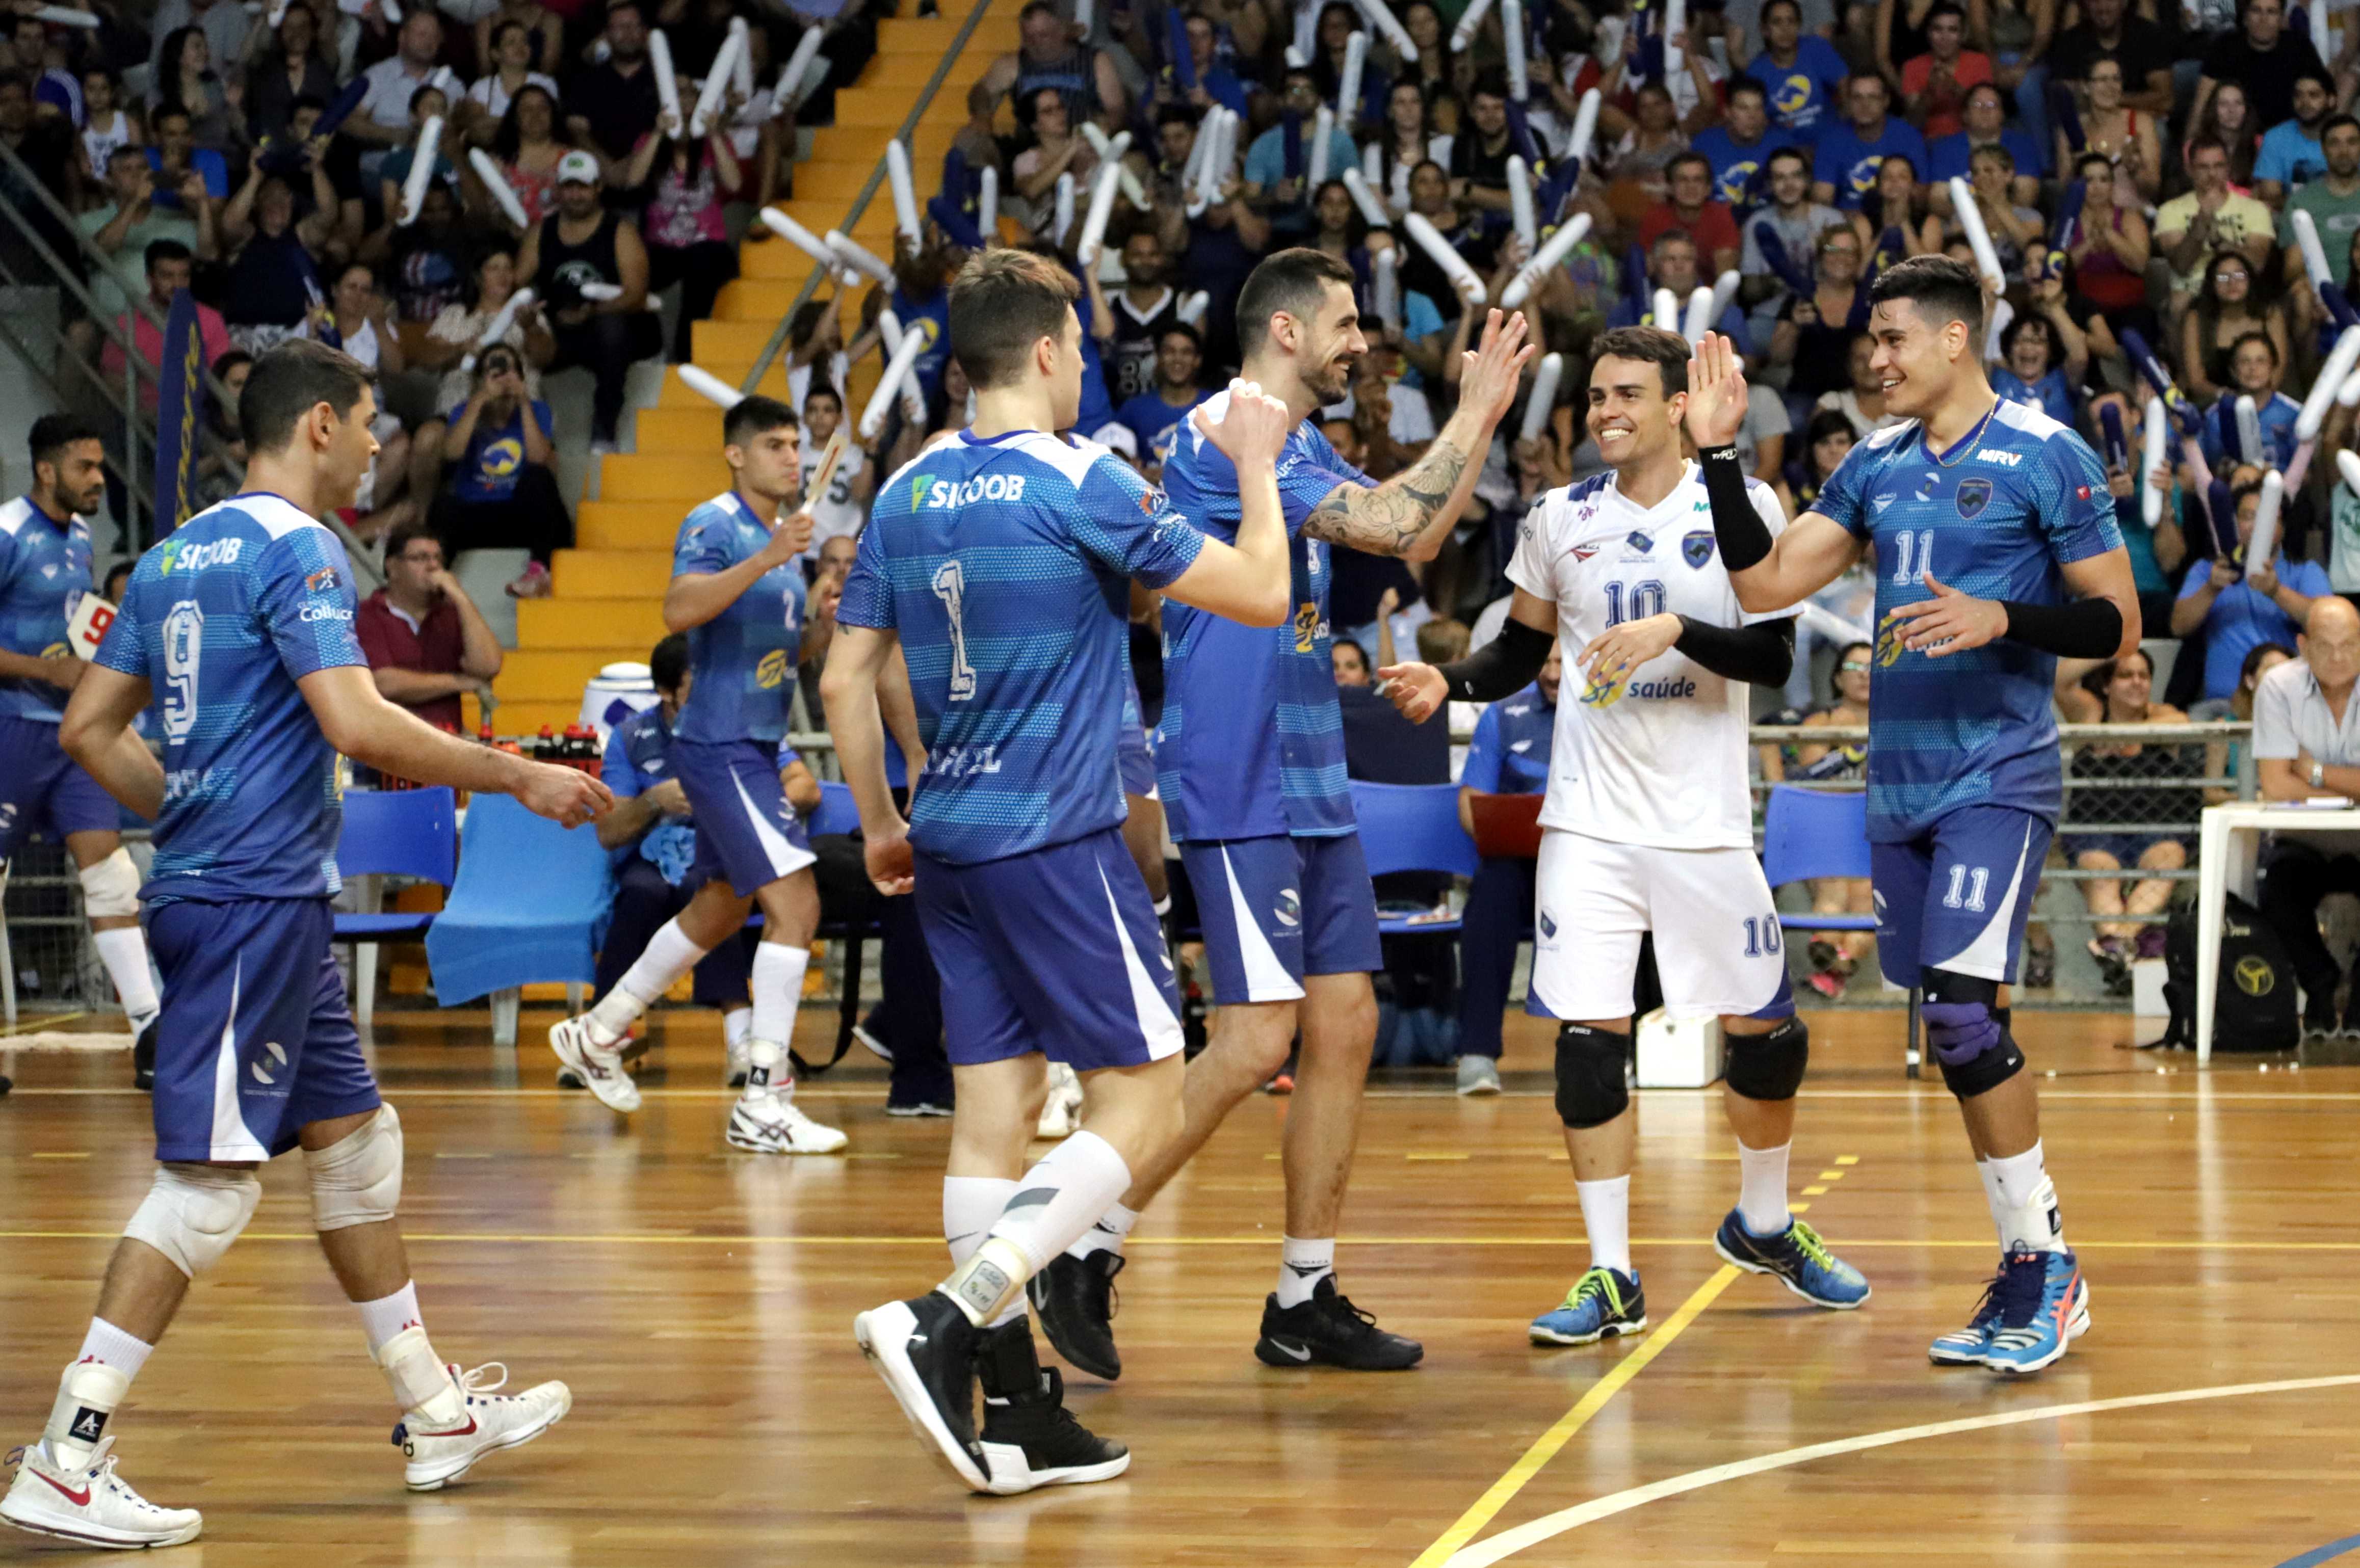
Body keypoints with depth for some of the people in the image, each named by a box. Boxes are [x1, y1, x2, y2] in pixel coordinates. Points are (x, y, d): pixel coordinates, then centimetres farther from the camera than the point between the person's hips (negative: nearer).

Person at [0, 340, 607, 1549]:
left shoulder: (179, 553, 14)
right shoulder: (296, 548, -13)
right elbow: (358, 726, -24)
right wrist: (519, 776, -14)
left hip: (234, 893, 10)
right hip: (256, 903, -10)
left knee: (355, 1142, 17)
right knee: (210, 1179, -10)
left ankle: (436, 1415, 26)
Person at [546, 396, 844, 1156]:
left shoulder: (782, 535, 15)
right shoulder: (715, 524, -12)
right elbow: (679, 610, -30)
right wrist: (765, 561, -39)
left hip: (754, 750, 10)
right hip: (720, 745, -10)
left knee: (719, 910, 20)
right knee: (796, 903, -16)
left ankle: (595, 1035, 36)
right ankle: (762, 1105, -17)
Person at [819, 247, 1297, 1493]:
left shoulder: (907, 494, 8)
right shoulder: (1079, 484, -11)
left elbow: (846, 677, 12)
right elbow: (1262, 595, -6)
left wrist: (881, 826, 22)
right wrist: (1257, 466, 9)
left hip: (950, 843, 7)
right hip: (1056, 837, -7)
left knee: (994, 1109, 7)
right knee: (1142, 1101, -3)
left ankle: (1016, 1415, 8)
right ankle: (946, 1320, -18)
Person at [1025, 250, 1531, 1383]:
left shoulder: (1299, 445, 16)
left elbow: (1414, 543, 21)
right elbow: (1387, 526, -21)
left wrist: (1484, 417, 14)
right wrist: (1472, 416, -10)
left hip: (1311, 786, 10)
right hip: (1236, 788, -10)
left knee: (1344, 1027, 7)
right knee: (1256, 1040, -14)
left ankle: (1306, 1301, 12)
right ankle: (1089, 1252, -2)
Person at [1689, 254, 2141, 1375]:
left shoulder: (2045, 458, -7)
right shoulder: (1875, 467, 11)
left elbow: (2117, 622, -7)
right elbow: (1763, 584, 9)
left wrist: (2003, 619, -22)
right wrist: (1718, 453, 2)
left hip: (1997, 776, -7)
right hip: (1899, 778, 7)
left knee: (1963, 1010, -18)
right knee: (1958, 1031, 8)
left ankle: (2042, 1265, -9)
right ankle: (2035, 1273, 16)